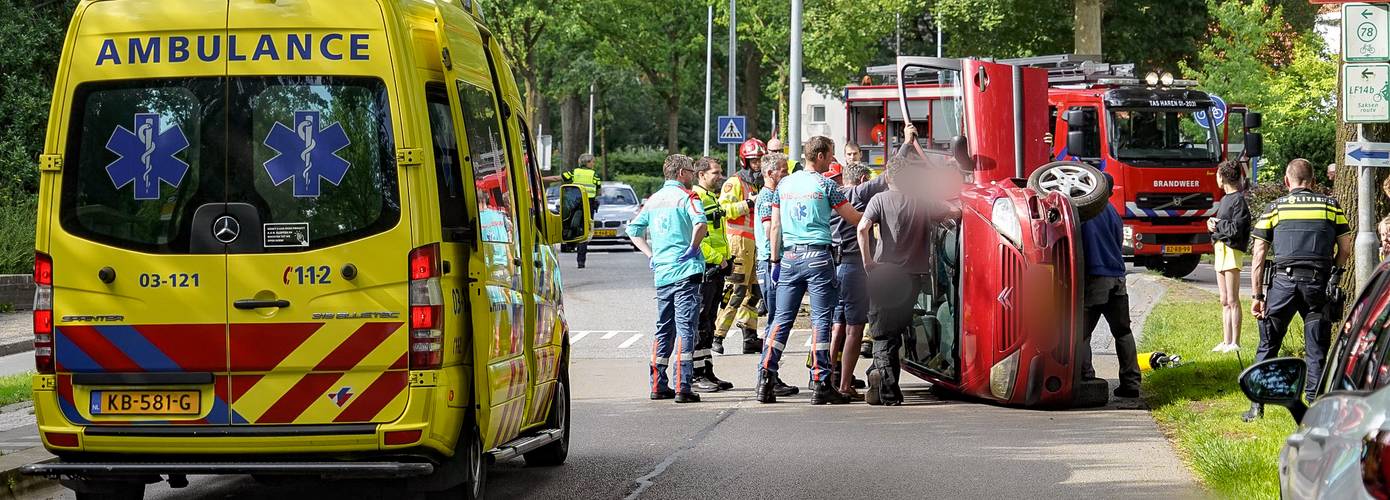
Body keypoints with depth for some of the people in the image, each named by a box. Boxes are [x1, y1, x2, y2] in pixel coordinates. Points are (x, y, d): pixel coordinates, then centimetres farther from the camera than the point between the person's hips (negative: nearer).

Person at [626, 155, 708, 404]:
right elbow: (700, 223, -24)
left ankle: (658, 385, 17)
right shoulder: (686, 196, -6)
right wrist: (693, 248, -10)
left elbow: (634, 230, 17)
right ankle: (682, 388, -14)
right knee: (685, 327, -8)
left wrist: (651, 254, 14)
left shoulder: (654, 199, 15)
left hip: (661, 272, 6)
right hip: (685, 271, -6)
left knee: (663, 329, 16)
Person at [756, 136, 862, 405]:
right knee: (821, 320, -3)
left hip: (790, 256, 5)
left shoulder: (784, 184, 11)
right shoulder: (825, 184, -3)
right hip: (818, 256, -5)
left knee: (782, 318, 6)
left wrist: (775, 260, 14)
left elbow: (775, 227, 11)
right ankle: (821, 385, -5)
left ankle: (765, 380, -2)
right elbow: (856, 219, 0)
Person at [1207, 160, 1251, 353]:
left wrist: (1216, 226, -5)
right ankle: (1226, 341, 16)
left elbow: (1236, 229, -17)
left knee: (1232, 300, -8)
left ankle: (1235, 343, -6)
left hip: (1232, 251, -10)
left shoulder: (1239, 200, -11)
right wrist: (1213, 224, 0)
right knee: (1225, 301, 12)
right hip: (1220, 250, 10)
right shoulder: (1225, 199, 17)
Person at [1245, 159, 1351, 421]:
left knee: (1268, 345, 11)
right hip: (1318, 282, 0)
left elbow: (1258, 254, 5)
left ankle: (1257, 406, 10)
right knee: (1316, 349, 6)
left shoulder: (1274, 208, 8)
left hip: (1284, 281, 0)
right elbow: (1345, 249, 9)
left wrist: (1257, 295, 7)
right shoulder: (1331, 206, 10)